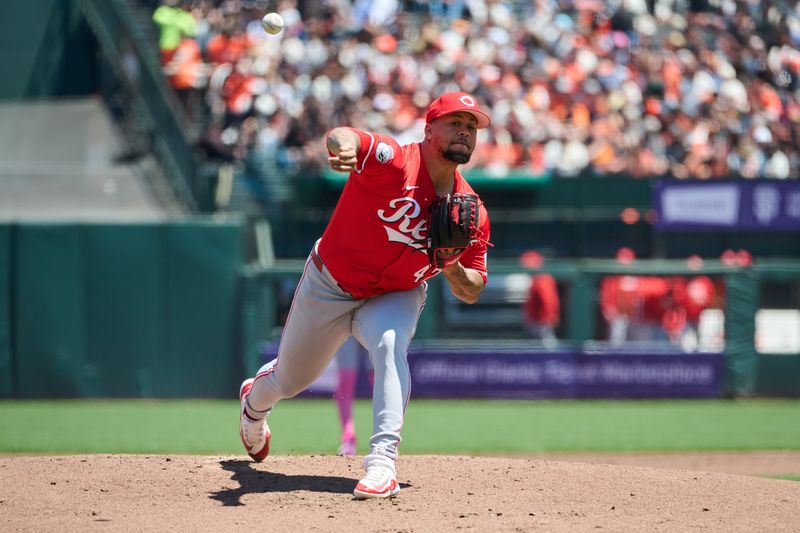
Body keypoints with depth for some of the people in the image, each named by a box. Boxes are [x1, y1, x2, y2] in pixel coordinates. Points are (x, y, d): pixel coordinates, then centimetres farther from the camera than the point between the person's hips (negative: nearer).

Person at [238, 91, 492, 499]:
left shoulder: (470, 211, -12)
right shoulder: (395, 162, -26)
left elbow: (471, 293, -3)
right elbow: (339, 138, -47)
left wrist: (452, 267, -26)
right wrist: (345, 146, -73)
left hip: (395, 297, 2)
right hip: (329, 288, -2)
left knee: (390, 344, -33)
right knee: (291, 379, 17)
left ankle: (382, 461, -38)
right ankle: (255, 401, 55)